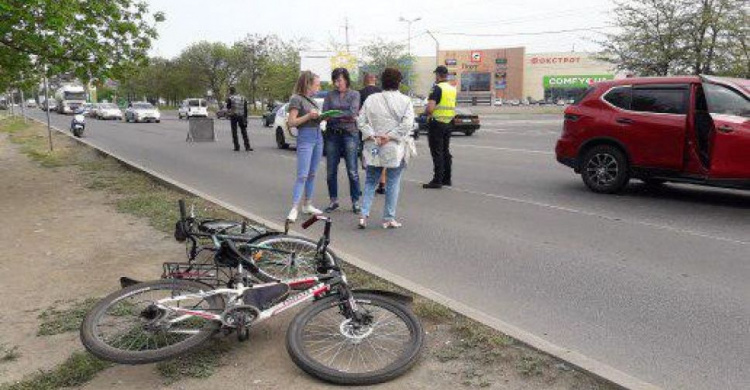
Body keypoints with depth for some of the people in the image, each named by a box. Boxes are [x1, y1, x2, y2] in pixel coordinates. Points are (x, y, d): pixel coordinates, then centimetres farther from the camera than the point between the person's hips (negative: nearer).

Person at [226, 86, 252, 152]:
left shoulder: (230, 98, -6)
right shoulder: (243, 98, 7)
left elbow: (228, 108, 1)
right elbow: (245, 109, 6)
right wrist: (245, 118, 10)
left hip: (233, 116, -3)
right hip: (241, 116, 3)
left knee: (234, 132, 5)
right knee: (244, 132, 7)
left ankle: (237, 147, 2)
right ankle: (247, 147, 0)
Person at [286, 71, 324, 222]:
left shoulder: (311, 99, 16)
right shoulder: (296, 99, -7)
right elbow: (291, 122, -11)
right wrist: (309, 116, -20)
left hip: (318, 137, 8)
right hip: (305, 137, -8)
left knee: (312, 174, 10)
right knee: (302, 175, -12)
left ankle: (308, 205, 18)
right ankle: (294, 209, -11)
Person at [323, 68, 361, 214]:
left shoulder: (354, 94, 5)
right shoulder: (330, 95, 11)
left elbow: (353, 112, -9)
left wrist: (334, 115, -7)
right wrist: (344, 117, -11)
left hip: (350, 134, -3)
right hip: (332, 135, 3)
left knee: (352, 170, -3)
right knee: (331, 170, 4)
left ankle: (355, 201, 6)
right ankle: (334, 200, 16)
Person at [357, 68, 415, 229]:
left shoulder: (371, 99, 2)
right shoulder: (405, 100, -5)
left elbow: (361, 121, -2)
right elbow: (407, 123, -15)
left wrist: (372, 136, -5)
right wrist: (390, 136, -12)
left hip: (374, 148, 3)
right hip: (395, 149, -2)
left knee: (370, 182, 14)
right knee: (393, 183, 8)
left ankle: (364, 215, 5)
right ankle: (389, 219, 12)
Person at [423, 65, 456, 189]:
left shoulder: (437, 88, -14)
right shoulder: (452, 89, 12)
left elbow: (430, 108, -24)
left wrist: (426, 112, -3)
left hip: (437, 123, -8)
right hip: (448, 123, 8)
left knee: (437, 152, -5)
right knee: (446, 151, 14)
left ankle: (437, 180, -4)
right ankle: (447, 179, 20)